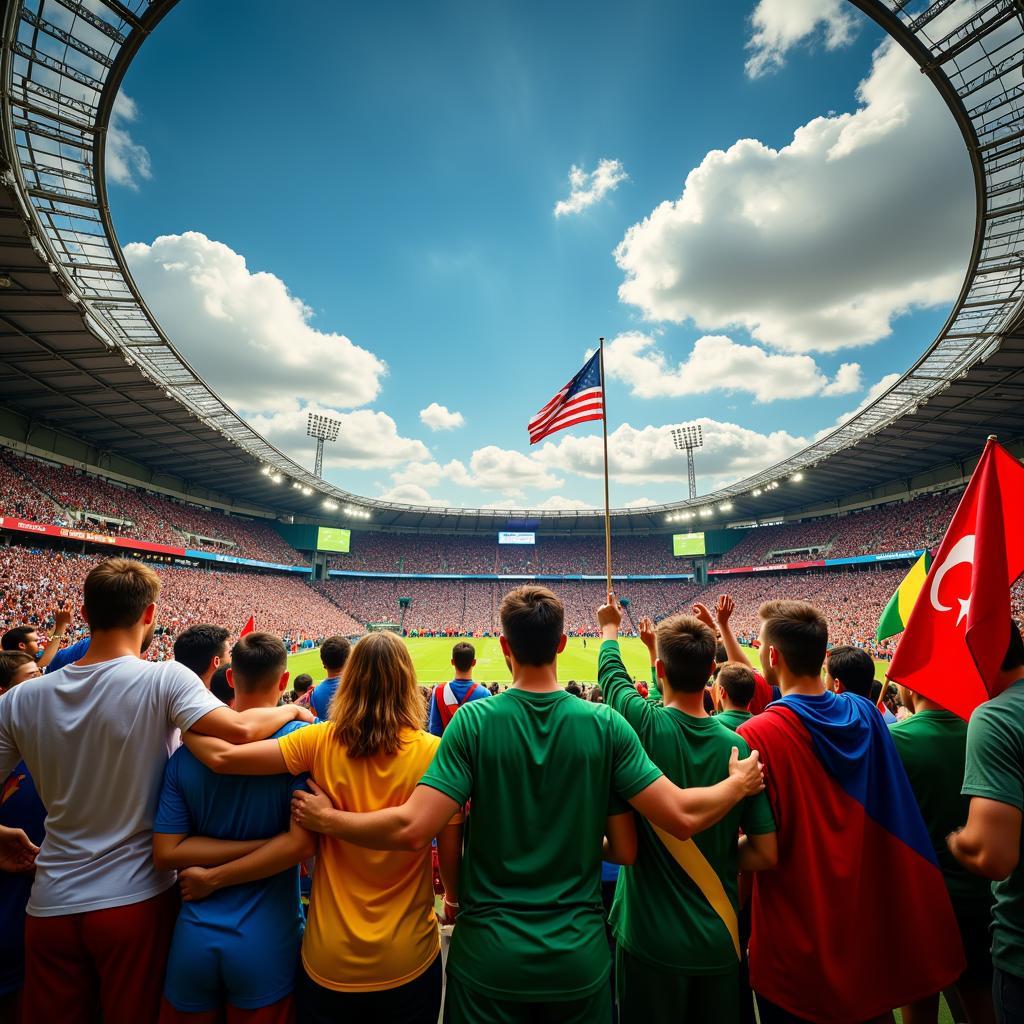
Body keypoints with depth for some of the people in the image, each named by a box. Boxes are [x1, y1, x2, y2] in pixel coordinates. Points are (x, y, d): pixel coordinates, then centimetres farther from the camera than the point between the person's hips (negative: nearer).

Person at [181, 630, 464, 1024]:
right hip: (409, 961, 0)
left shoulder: (321, 742, -15)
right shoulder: (434, 752, -17)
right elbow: (451, 857, -10)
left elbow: (221, 756, -15)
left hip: (329, 961, 1)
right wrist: (454, 899, 12)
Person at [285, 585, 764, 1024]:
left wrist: (327, 820, -5)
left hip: (488, 957, -1)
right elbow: (682, 817, -12)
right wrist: (739, 784, 8)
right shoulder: (605, 724, -14)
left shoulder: (474, 720, -18)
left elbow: (411, 829, -22)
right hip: (579, 957, 1)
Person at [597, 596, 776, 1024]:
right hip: (720, 941, 3)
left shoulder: (644, 725, -22)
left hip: (649, 937, -2)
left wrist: (610, 628, 18)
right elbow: (765, 854, -9)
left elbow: (610, 672, -1)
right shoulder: (740, 747, -14)